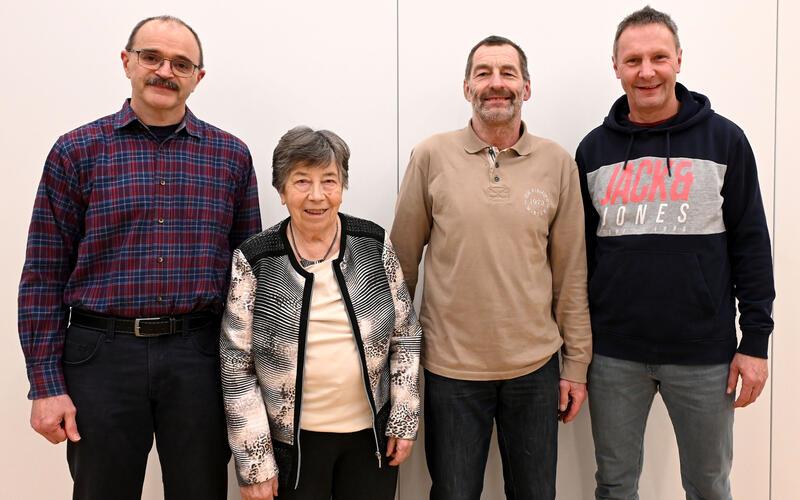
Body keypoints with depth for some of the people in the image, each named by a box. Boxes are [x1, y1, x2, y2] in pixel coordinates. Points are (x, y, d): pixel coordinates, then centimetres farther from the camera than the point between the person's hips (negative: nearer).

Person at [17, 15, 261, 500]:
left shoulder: (231, 155, 5)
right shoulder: (77, 151, 1)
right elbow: (44, 274, 1)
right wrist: (46, 384, -4)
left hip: (199, 355, 1)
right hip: (102, 353, -1)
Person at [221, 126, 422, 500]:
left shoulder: (374, 244, -4)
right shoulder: (254, 261, -9)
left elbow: (406, 335, 3)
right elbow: (237, 365, -7)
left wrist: (404, 419, 1)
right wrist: (254, 463, -8)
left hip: (373, 431, 2)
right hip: (292, 439, -1)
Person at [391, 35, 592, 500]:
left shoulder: (558, 163, 0)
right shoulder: (431, 157, -4)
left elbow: (571, 272, 3)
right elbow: (403, 261, 1)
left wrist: (577, 362, 5)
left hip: (536, 365, 2)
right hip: (451, 366, -1)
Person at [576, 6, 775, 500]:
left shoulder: (724, 139, -2)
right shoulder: (594, 148, 3)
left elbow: (751, 245, -1)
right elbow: (580, 251, 6)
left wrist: (755, 340, -5)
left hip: (704, 353, -1)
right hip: (613, 354, 2)